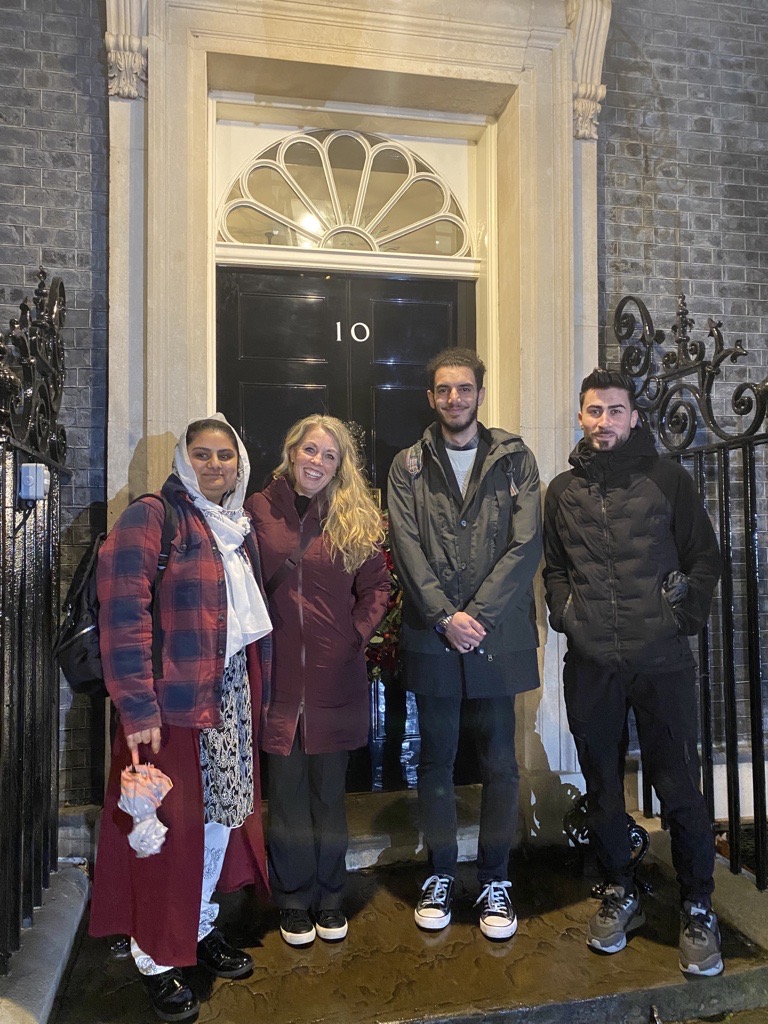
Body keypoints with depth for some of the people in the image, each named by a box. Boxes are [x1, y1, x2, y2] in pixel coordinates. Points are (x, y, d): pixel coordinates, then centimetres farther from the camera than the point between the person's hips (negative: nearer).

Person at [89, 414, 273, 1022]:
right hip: (171, 698, -7)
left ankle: (201, 927, 38)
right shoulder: (151, 518, -10)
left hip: (232, 692, 7)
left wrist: (257, 689, 11)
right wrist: (138, 706, -21)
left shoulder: (239, 527, 13)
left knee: (224, 812, 16)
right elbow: (123, 616, -18)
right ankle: (156, 959, 25)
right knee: (171, 825, 5)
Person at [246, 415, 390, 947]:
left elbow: (377, 584, 6)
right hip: (279, 676, -1)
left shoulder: (356, 519, 2)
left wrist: (358, 634, -4)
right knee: (287, 792, 11)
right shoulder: (258, 510, -2)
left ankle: (330, 897, 32)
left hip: (336, 678, 1)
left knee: (329, 792, 14)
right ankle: (294, 899, 29)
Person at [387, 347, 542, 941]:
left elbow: (526, 544, -5)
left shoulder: (514, 460, 4)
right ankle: (441, 875, 30)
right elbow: (407, 549, -3)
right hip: (432, 637, 1)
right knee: (436, 760, 12)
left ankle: (496, 880, 27)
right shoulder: (408, 466, 7)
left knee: (499, 763, 9)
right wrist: (445, 617, -14)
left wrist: (478, 616, -13)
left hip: (499, 635, 0)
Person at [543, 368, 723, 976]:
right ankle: (621, 896, 32)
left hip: (661, 659, -2)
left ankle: (698, 910, 24)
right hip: (590, 663, 3)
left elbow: (705, 556, 4)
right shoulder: (562, 490, 10)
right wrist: (564, 612, 3)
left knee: (679, 786, 4)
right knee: (602, 785, 13)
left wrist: (685, 617, -5)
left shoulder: (667, 477, 2)